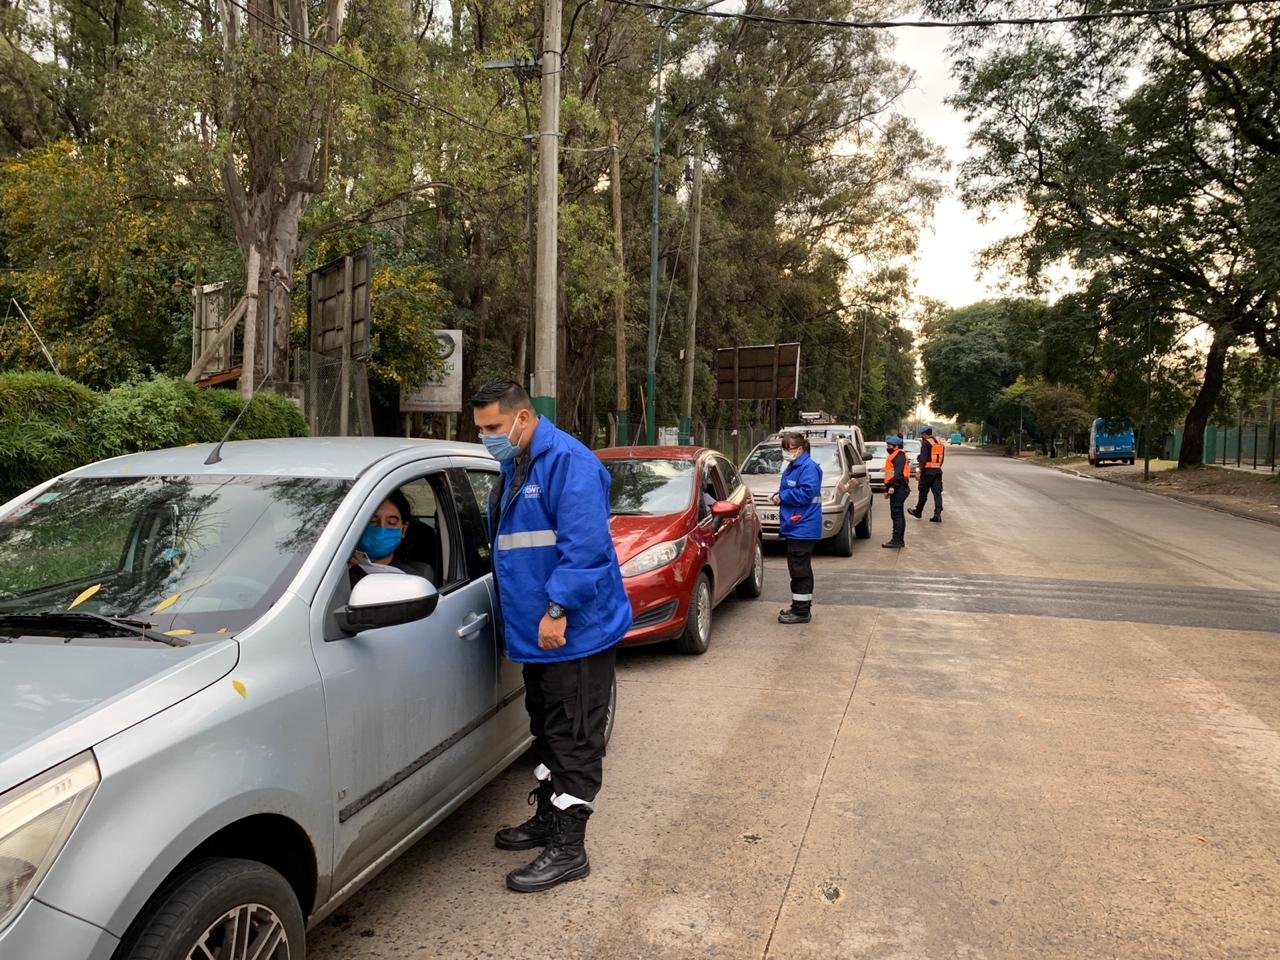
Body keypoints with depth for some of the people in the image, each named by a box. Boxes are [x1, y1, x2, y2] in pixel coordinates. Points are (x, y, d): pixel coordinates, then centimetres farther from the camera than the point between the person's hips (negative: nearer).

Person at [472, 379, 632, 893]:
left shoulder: (567, 461, -17)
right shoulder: (515, 467, 15)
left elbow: (584, 545, -25)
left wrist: (558, 608, -26)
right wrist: (521, 617, 22)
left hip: (575, 632, -10)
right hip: (535, 633, 10)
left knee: (574, 741, 0)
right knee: (547, 733, 21)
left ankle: (568, 849, 9)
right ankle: (547, 817, 37)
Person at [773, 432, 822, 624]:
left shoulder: (809, 467, -15)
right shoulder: (791, 467, 17)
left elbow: (806, 493, -23)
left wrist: (782, 497, -13)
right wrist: (778, 496, 3)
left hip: (802, 528, -10)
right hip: (795, 527, 10)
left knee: (799, 569, -6)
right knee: (802, 569, 16)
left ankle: (801, 611, 0)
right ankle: (802, 608, 25)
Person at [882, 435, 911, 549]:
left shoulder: (899, 456, -10)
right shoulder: (893, 456, 24)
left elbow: (899, 473, -23)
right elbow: (890, 474, 28)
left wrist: (893, 486, -30)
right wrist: (887, 490, 28)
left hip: (899, 489, -11)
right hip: (898, 489, 11)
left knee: (896, 514, -12)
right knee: (899, 515, 14)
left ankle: (896, 540, -13)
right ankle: (900, 540, 20)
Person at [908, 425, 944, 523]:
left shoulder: (926, 443, -11)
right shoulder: (940, 443, 12)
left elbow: (923, 459, -18)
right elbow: (941, 459, 16)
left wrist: (920, 471, -14)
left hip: (928, 471, -6)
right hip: (938, 471, 6)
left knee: (923, 493, 8)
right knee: (937, 493, 2)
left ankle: (918, 512, 23)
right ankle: (937, 515, -5)